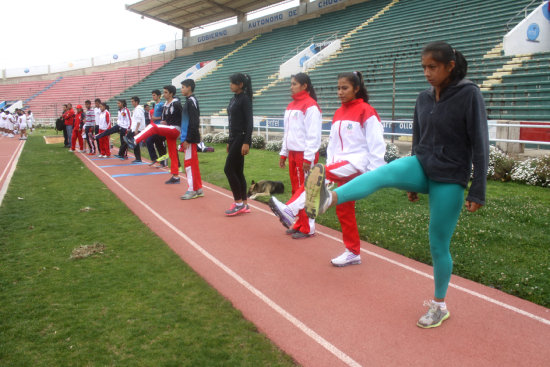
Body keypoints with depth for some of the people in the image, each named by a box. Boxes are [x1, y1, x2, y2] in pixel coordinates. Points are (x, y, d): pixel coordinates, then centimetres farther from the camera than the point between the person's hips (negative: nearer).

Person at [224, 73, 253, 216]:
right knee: (238, 172, 9)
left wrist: (246, 143, -23)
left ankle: (239, 203, 0)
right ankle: (244, 205, 15)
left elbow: (249, 122, -17)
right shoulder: (234, 99, 15)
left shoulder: (245, 99, -11)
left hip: (242, 138, -9)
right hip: (234, 138, 9)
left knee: (229, 169, -8)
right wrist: (229, 142, 21)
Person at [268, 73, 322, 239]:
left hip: (305, 155, -8)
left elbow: (313, 135, -16)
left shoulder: (311, 106, -11)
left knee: (305, 189, -5)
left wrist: (308, 158, -19)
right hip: (293, 153, 8)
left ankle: (307, 228, 2)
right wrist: (284, 153, 18)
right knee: (296, 189, 11)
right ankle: (300, 223, 21)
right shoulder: (291, 106, 15)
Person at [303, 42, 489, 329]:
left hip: (449, 179, -4)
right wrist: (412, 183, 20)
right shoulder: (424, 99, 7)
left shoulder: (469, 94, -10)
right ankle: (327, 200, -51)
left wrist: (477, 192, -11)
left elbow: (479, 144, -11)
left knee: (438, 245, 4)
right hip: (422, 167, 5)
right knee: (384, 173, -29)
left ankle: (439, 306, 25)